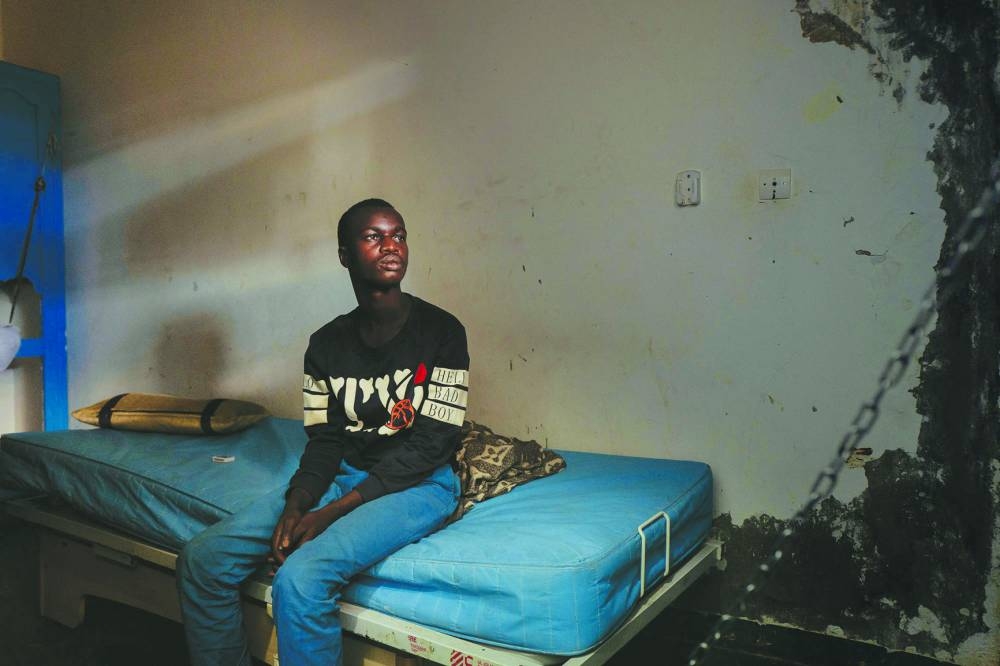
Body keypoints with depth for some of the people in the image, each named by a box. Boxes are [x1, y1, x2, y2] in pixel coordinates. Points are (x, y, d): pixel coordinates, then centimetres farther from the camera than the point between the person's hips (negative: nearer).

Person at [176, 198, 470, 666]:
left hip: (418, 483, -5)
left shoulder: (440, 332, -9)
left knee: (299, 580, -29)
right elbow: (324, 441, 5)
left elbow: (430, 444, -13)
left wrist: (331, 513, -18)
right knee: (202, 559, -6)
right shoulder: (326, 344, 6)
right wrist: (295, 507, -16)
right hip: (345, 472, 6)